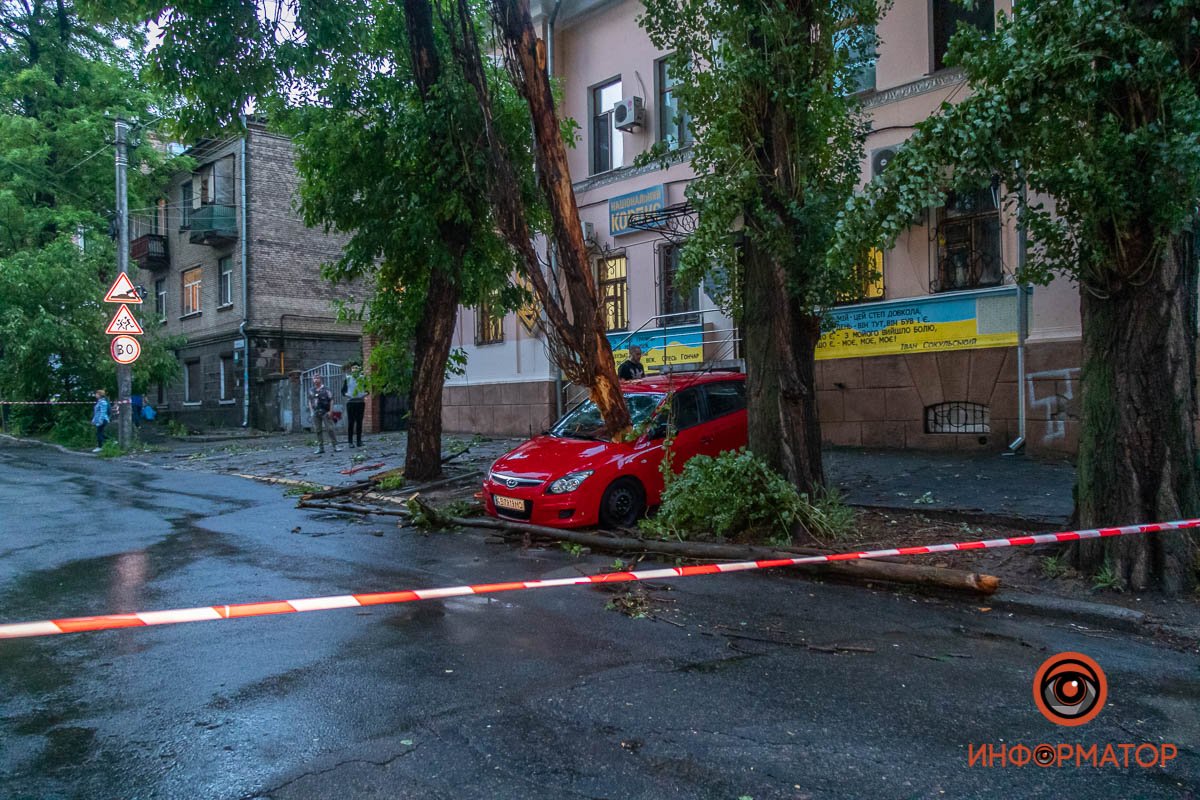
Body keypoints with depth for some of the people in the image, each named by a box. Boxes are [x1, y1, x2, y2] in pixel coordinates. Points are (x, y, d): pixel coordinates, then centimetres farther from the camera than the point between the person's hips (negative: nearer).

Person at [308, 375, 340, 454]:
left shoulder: (326, 389, -1)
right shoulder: (312, 391, 11)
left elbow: (331, 401, -3)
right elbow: (310, 402, 17)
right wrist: (311, 412, 8)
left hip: (325, 412, -4)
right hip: (316, 413, 4)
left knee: (330, 429, -6)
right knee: (318, 430, 5)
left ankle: (335, 446, -3)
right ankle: (320, 447, 11)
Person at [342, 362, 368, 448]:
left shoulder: (363, 378, 7)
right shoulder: (347, 378, 5)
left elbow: (367, 388, 12)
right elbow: (343, 390, 8)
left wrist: (365, 394, -7)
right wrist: (346, 394, -11)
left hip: (361, 402, 1)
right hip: (350, 402, -1)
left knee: (359, 422, 4)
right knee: (351, 422, -3)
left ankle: (359, 440, 10)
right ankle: (350, 441, 0)